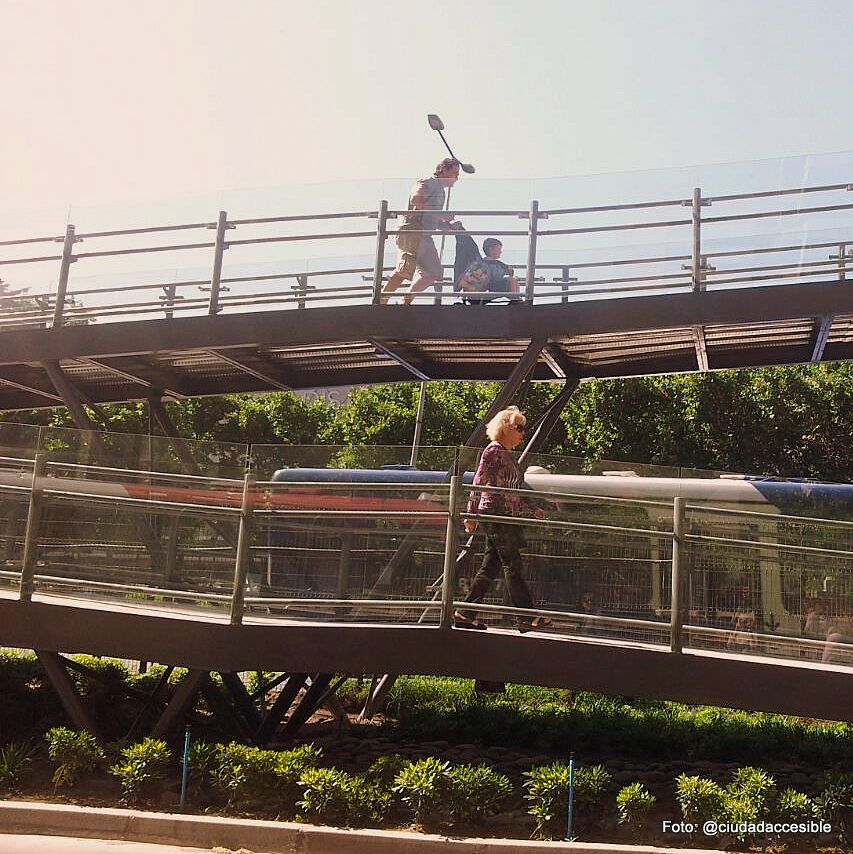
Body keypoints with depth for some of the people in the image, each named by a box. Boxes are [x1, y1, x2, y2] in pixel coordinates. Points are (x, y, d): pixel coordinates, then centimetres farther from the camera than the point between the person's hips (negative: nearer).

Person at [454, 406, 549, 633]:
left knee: (490, 567, 7)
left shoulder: (508, 455, 20)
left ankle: (466, 614, 10)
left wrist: (533, 508, 24)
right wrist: (472, 513, -18)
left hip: (506, 518, 9)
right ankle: (526, 617, -5)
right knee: (513, 565, -8)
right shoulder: (493, 450, -7)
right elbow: (479, 482, -13)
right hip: (494, 514, -9)